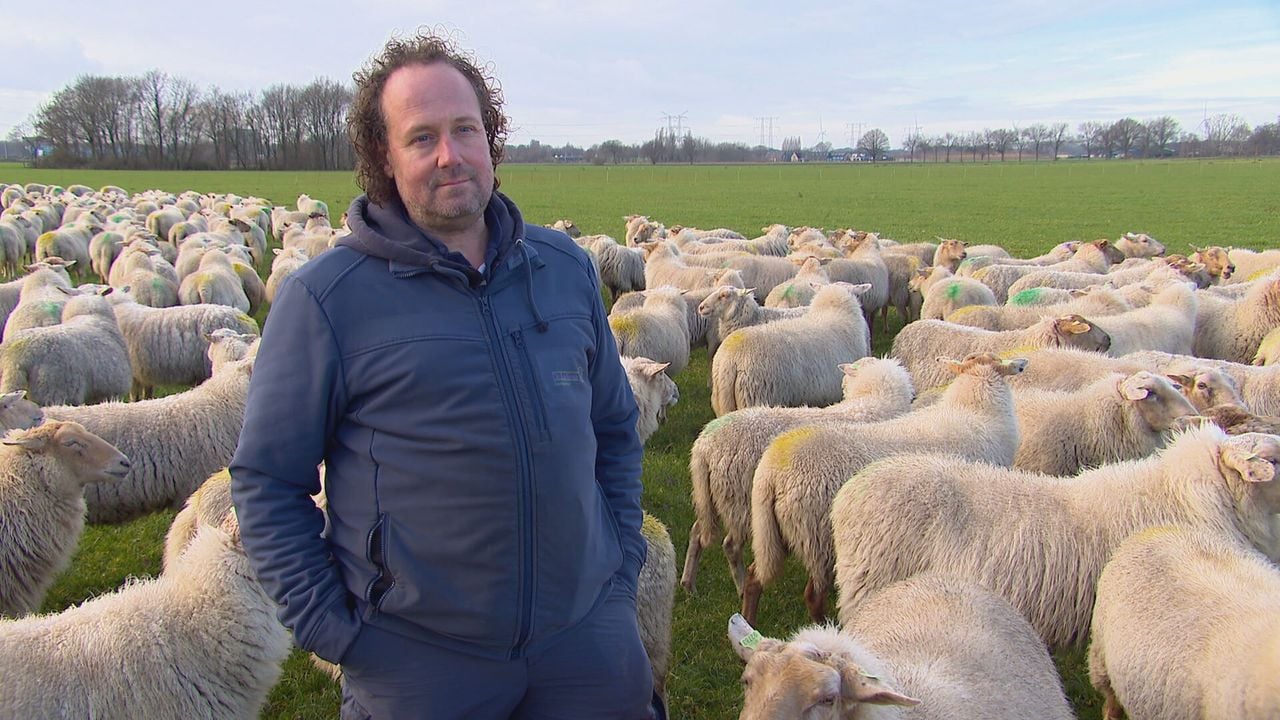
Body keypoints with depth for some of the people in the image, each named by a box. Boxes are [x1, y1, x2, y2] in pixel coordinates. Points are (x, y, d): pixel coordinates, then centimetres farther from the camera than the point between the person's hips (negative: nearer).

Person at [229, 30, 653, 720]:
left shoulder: (567, 268, 4)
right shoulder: (326, 296, -9)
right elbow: (265, 478, -4)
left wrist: (623, 559, 8)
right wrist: (329, 627, -8)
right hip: (417, 656, -3)